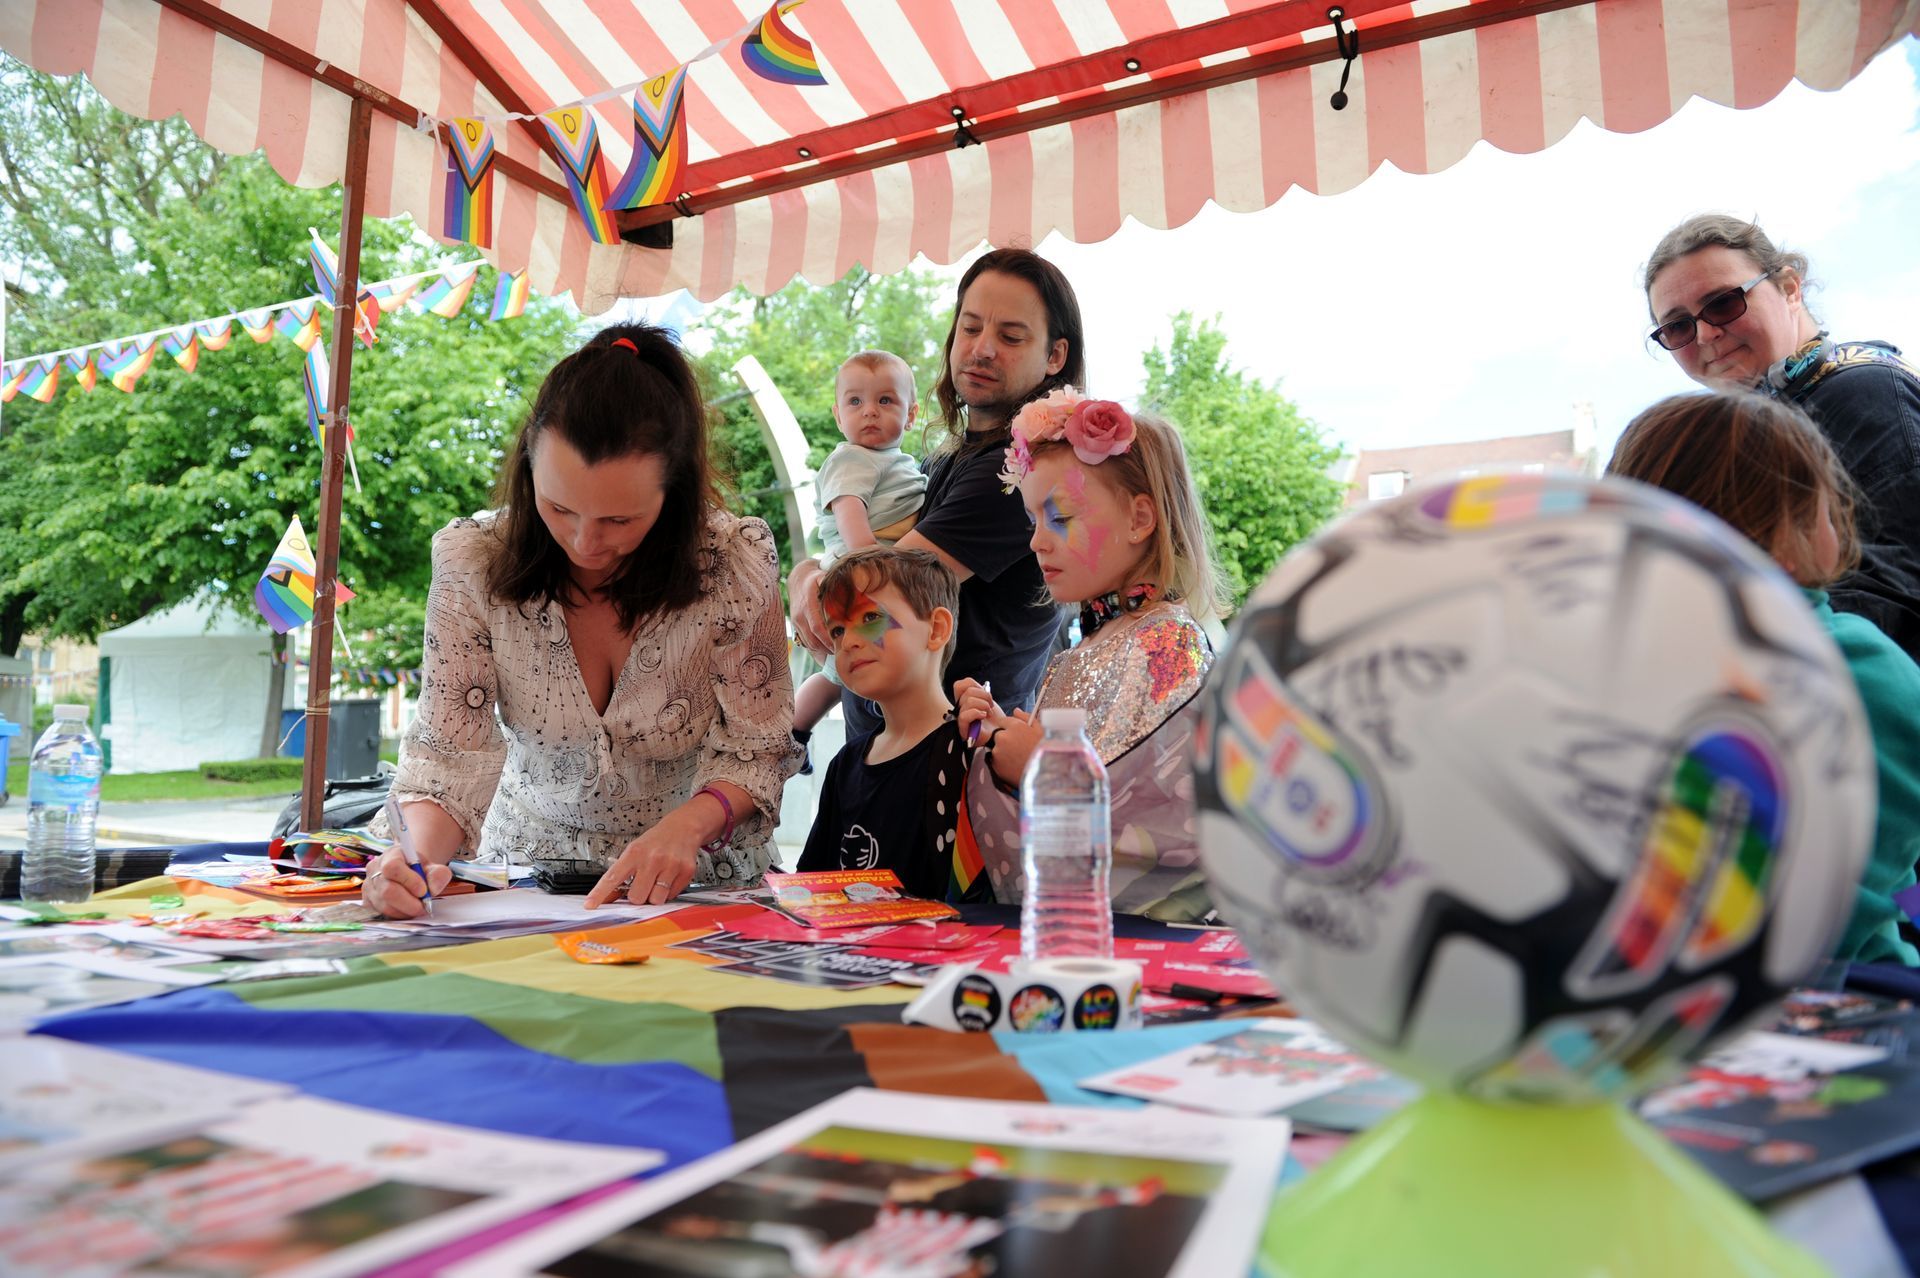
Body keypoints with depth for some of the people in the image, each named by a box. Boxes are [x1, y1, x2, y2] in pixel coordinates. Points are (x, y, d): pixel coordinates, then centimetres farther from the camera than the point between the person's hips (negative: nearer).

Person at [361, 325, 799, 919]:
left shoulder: (734, 563, -17)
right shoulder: (472, 560, -14)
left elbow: (756, 748, -10)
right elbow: (449, 750, -11)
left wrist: (686, 825, -29)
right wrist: (419, 854, -31)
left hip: (699, 881, -1)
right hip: (529, 867, 2)